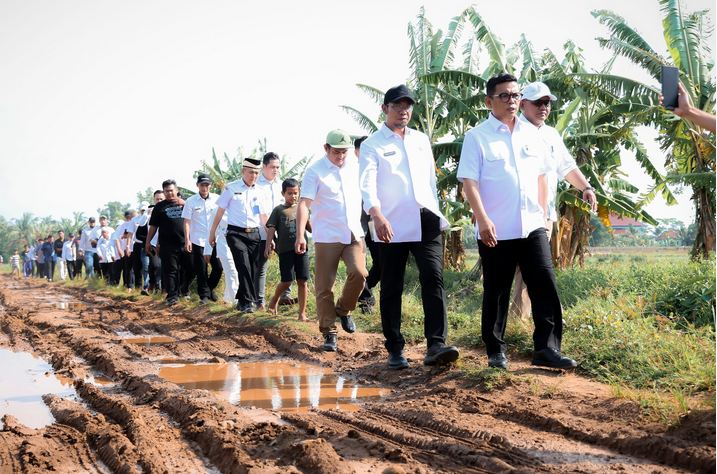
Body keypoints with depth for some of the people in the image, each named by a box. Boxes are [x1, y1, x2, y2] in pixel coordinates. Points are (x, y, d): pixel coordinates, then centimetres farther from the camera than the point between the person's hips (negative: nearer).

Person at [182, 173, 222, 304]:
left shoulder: (217, 199, 2)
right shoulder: (191, 201, -1)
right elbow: (187, 221, -1)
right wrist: (187, 240, -8)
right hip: (198, 240, -1)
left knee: (218, 267, 1)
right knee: (201, 270, 3)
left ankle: (210, 288, 24)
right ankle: (204, 294, 14)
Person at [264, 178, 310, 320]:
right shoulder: (278, 210, 8)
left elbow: (310, 228, 19)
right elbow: (271, 229, 1)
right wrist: (268, 246, -11)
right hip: (285, 250, -3)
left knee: (302, 281, 0)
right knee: (287, 281, -4)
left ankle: (302, 312, 6)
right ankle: (274, 299, 26)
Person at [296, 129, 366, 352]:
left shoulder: (355, 165, 8)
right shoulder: (315, 170, -7)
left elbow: (364, 192, 22)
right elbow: (304, 203, -15)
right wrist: (300, 235, -25)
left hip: (354, 233, 3)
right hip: (326, 237, -3)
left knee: (358, 273, -16)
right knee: (324, 287, -2)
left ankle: (343, 310, 11)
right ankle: (329, 333, 8)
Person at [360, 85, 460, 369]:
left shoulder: (422, 140, 17)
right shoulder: (372, 145, 2)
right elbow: (368, 183, -14)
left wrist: (437, 214, 19)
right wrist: (376, 214, -31)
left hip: (426, 221, 3)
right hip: (391, 225, -3)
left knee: (433, 279, -12)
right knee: (391, 289, 3)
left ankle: (435, 346, -17)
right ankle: (395, 350, 12)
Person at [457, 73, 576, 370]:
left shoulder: (531, 134, 11)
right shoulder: (477, 137, -4)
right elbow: (469, 181, -11)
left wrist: (542, 212, 13)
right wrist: (483, 219, -20)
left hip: (532, 226, 4)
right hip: (496, 230, -4)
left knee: (546, 286, -4)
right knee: (496, 293, 6)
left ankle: (546, 348, 1)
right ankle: (496, 351, 17)